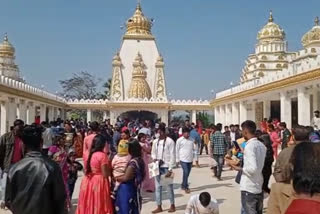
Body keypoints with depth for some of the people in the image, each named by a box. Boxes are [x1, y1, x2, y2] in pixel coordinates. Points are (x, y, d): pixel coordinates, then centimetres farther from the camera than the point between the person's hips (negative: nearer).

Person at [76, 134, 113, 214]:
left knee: (88, 206, 15)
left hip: (88, 182, 7)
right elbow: (105, 174, -17)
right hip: (99, 183, -7)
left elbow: (87, 169, 9)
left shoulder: (89, 154, 4)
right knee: (99, 206, 4)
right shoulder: (102, 155, -17)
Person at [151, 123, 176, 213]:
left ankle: (172, 205, 22)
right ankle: (159, 207, 19)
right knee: (158, 187, 9)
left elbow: (172, 156, -11)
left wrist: (170, 169, -14)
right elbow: (153, 153, 16)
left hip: (166, 167, -5)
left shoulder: (170, 141, -10)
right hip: (158, 167, 5)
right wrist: (154, 158, -7)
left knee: (169, 186, 6)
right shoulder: (155, 141, 5)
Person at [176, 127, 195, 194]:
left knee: (187, 173, 10)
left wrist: (196, 145, -3)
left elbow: (194, 149, 16)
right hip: (183, 159, -5)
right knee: (186, 172, -12)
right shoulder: (179, 140, -4)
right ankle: (185, 187, -1)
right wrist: (177, 159, -2)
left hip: (190, 159, 5)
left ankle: (183, 185, 25)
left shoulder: (191, 140, 8)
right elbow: (177, 150, -1)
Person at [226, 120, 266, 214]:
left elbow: (253, 168, -27)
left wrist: (239, 168, -14)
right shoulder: (262, 145, 8)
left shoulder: (249, 146, -17)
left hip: (249, 188, -8)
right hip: (259, 187, 8)